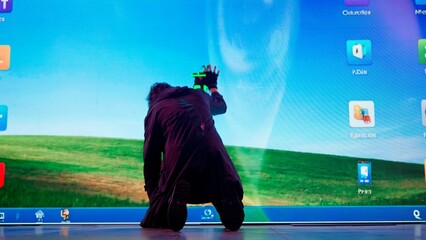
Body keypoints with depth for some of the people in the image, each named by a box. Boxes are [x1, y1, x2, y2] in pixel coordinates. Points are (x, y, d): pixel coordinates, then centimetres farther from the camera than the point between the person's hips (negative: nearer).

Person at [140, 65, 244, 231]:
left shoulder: (154, 110, 20)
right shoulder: (199, 95, 29)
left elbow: (151, 159, 17)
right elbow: (221, 106, 53)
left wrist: (154, 197, 23)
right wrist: (212, 86, 72)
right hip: (213, 152, 2)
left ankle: (176, 193, -22)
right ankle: (227, 192, -18)